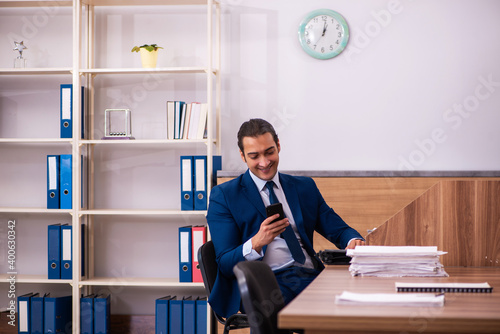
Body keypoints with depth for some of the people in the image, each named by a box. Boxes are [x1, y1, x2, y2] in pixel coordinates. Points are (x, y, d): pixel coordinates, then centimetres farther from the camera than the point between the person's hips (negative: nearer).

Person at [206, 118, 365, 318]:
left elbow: (337, 229, 20)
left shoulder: (305, 187, 23)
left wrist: (353, 240, -6)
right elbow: (225, 264, 2)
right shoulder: (224, 196, 9)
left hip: (311, 277, 4)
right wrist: (257, 242, -19)